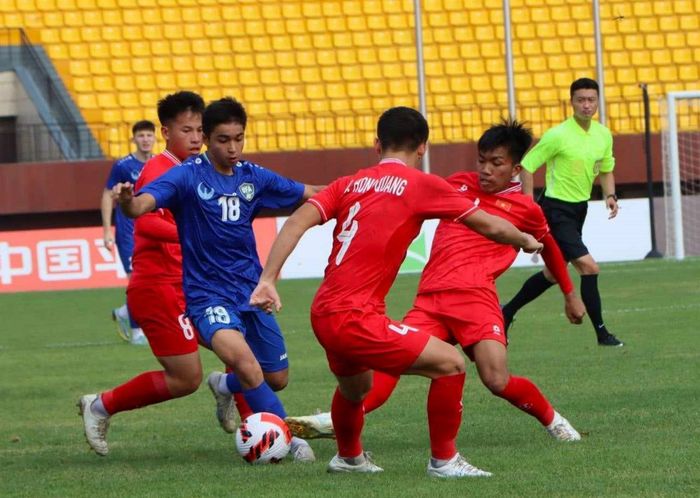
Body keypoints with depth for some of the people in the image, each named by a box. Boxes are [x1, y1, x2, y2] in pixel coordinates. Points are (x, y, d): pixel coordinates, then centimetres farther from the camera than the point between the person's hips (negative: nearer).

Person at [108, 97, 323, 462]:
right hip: (207, 293, -6)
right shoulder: (188, 176, -13)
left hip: (251, 291, 6)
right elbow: (143, 205, -29)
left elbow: (309, 194, 14)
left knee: (276, 379, 14)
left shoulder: (252, 177, 2)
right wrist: (127, 201, -51)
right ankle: (289, 439, -17)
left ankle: (224, 386, 47)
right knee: (243, 360, -31)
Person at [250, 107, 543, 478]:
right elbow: (490, 227, 3)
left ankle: (348, 457, 58)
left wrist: (267, 279, -4)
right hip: (355, 319, -8)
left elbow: (297, 222, 0)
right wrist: (527, 242, 22)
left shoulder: (350, 184, 12)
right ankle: (443, 460, 6)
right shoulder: (421, 185, -4)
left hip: (324, 315, 8)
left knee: (355, 386, 35)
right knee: (450, 364, -2)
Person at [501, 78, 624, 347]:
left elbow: (606, 170, 19)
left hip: (579, 209, 8)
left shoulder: (604, 135, 4)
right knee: (589, 267, -17)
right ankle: (601, 332, -9)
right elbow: (526, 165, -13)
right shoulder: (558, 135, -17)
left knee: (553, 273, 18)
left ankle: (507, 313, 34)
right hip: (556, 210, -8)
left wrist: (610, 196, 0)